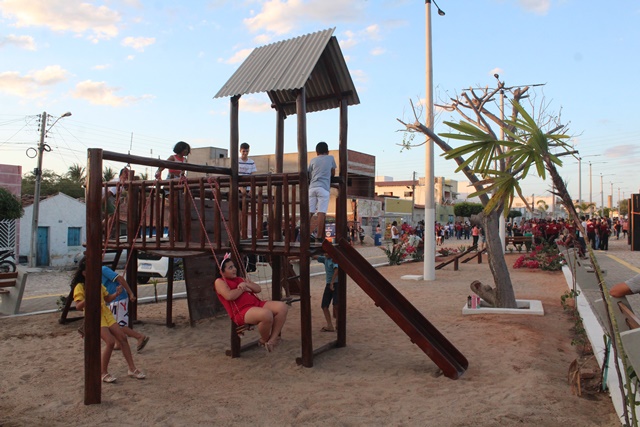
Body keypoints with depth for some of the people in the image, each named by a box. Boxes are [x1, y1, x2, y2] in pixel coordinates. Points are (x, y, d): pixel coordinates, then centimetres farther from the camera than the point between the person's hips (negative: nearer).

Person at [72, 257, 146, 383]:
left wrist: (116, 294, 2)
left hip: (106, 314, 7)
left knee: (123, 338, 2)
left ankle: (132, 369, 11)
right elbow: (78, 306, -19)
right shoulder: (80, 287, -9)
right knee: (110, 342, -19)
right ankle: (103, 372, 0)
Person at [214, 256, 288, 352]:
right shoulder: (219, 282, 4)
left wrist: (246, 284, 1)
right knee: (266, 314, -37)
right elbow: (229, 296, -17)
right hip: (241, 312, -8)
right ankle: (264, 340, -6)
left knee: (282, 307, -15)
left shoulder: (240, 279, 27)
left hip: (257, 303, 8)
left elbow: (258, 289, 20)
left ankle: (273, 339, -11)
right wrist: (243, 289, -1)